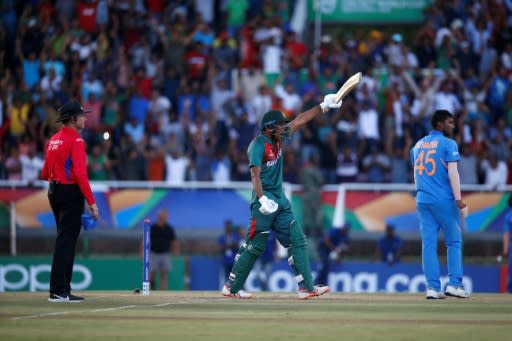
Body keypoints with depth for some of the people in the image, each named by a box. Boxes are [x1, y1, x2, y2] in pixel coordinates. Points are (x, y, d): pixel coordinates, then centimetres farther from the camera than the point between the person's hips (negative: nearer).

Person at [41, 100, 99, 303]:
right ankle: (58, 291, -11)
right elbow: (80, 174, -21)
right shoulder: (76, 141, -14)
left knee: (65, 240, 15)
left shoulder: (53, 140, 12)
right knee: (66, 242, -8)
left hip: (54, 192, 9)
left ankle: (62, 290, 17)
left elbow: (45, 173, 15)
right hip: (71, 193, -9)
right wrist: (91, 202, -21)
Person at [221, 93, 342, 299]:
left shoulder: (278, 138, 9)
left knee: (298, 241, 1)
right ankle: (231, 287, 8)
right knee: (255, 246, -4)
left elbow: (299, 121, 15)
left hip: (280, 201, 9)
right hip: (264, 201, -9)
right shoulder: (258, 145, -15)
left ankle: (306, 287, -2)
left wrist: (323, 107, 10)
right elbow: (255, 174, -23)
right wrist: (262, 199, -35)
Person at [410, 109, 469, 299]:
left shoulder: (417, 145, 15)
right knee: (454, 242, 3)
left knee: (428, 244, 3)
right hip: (444, 201, -6)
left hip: (422, 200, 6)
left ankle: (432, 287, 0)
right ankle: (454, 284, -5)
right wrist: (458, 199, -15)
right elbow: (452, 173, -13)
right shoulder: (448, 144, -5)